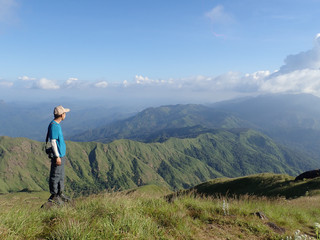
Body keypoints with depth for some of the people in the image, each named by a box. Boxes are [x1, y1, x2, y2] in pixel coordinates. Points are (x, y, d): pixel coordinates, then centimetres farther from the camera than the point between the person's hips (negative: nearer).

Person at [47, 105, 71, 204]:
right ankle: (53, 196, 12)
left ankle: (60, 194, 29)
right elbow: (53, 142, -20)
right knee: (55, 176, 1)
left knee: (61, 175, 18)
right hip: (58, 155, -10)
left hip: (61, 155, 10)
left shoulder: (57, 125, 11)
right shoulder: (54, 126, -18)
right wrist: (57, 156, -19)